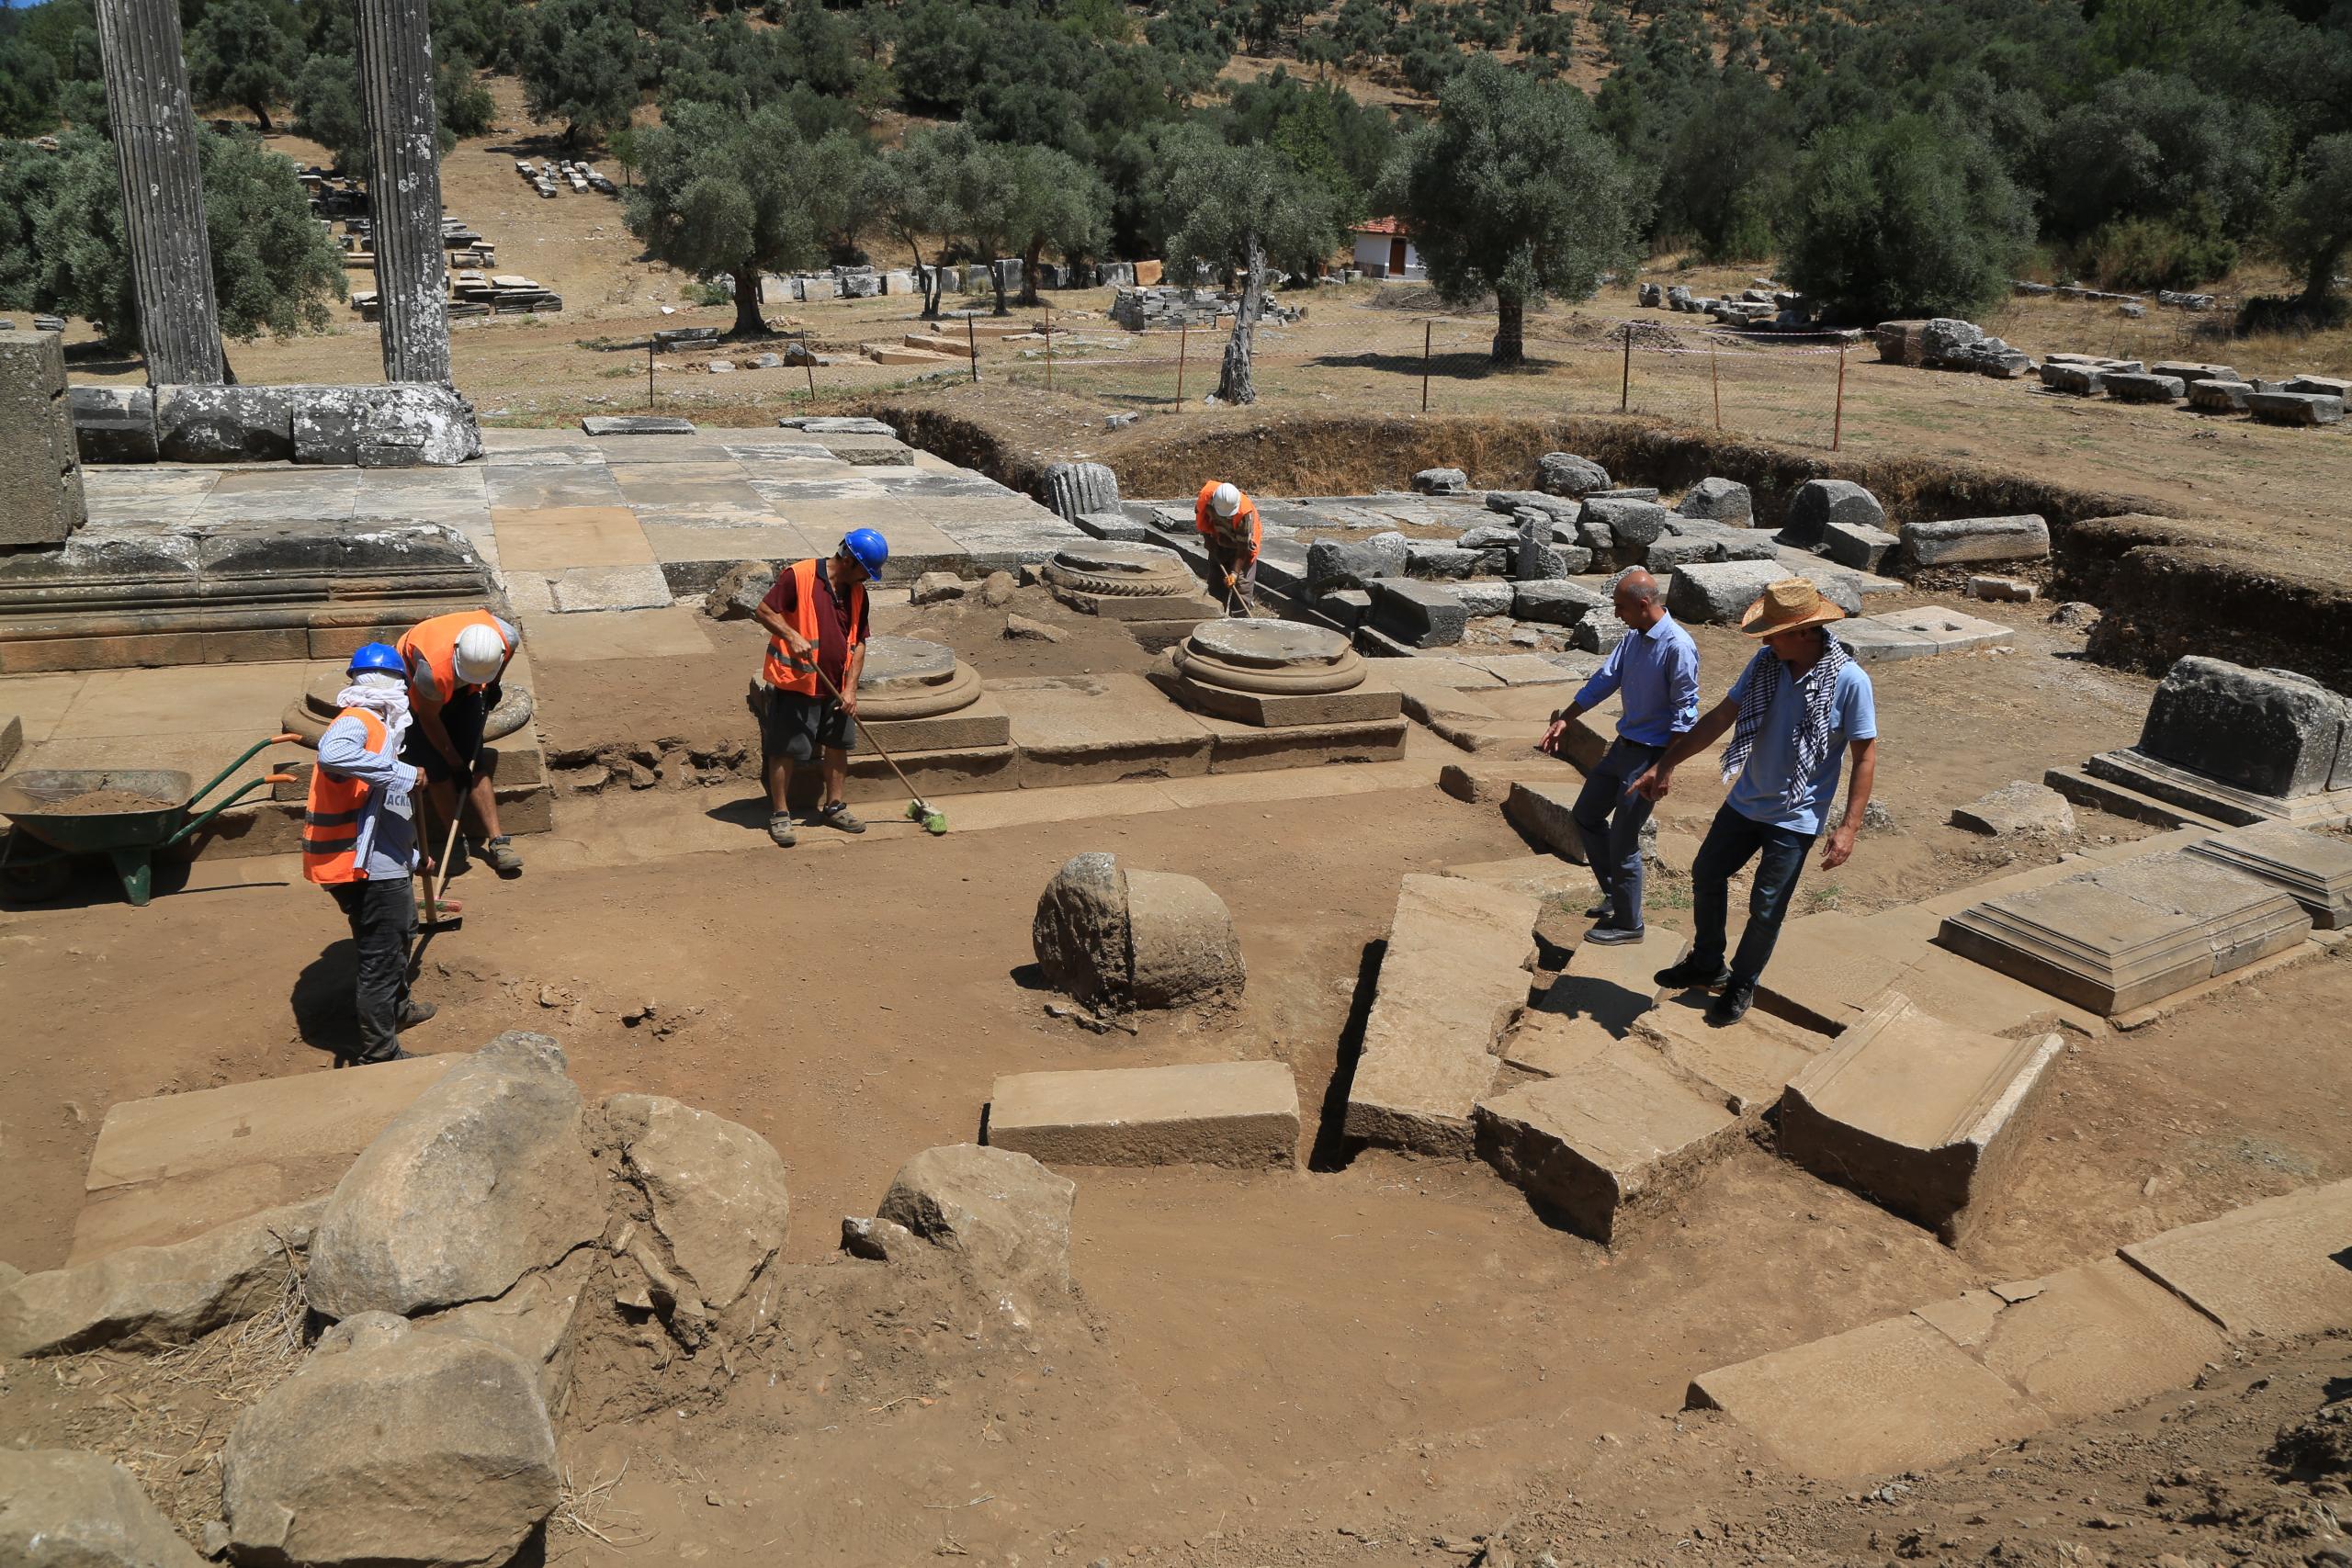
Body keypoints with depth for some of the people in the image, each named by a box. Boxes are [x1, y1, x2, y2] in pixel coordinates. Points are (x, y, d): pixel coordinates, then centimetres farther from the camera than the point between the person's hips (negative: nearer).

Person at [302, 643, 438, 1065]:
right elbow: (333, 754, -43)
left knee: (403, 928, 31)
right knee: (381, 957, 0)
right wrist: (401, 773, -37)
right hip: (369, 867, -11)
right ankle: (378, 1052, 11)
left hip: (383, 861, 11)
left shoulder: (377, 725, 16)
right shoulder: (356, 722, -17)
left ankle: (397, 1008, 52)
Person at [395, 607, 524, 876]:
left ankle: (496, 840, -3)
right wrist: (456, 764, -16)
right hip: (414, 685, -3)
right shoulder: (434, 669, -44)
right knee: (437, 769, -12)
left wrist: (493, 684, 7)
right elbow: (429, 718, -25)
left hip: (466, 693, 4)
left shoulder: (508, 637, -34)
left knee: (474, 764, -4)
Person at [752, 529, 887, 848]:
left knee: (838, 745, 13)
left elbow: (858, 642, 6)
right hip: (794, 683, -6)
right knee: (785, 750, 0)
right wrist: (792, 635, -27)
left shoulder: (857, 593, 6)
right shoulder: (797, 576, -13)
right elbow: (764, 611, -12)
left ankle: (834, 807, 28)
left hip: (836, 688, 6)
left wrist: (850, 688, -2)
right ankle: (779, 815, 11)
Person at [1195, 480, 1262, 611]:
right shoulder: (1207, 495, -30)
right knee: (1215, 581, 11)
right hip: (1219, 543, 4)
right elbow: (1199, 512, -3)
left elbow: (1243, 547, -29)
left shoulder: (1245, 513, -38)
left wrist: (1235, 572, -32)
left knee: (1242, 583, -10)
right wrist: (1208, 537, -5)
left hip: (1241, 543, -4)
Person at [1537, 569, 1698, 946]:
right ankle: (1616, 896, 31)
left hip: (1651, 754, -9)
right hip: (1624, 745, 9)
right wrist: (1564, 720, 9)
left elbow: (1684, 712, -19)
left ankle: (1628, 923, 15)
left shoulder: (1677, 647, -21)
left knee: (1622, 840, -2)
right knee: (1586, 815, 17)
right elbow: (1605, 680, 12)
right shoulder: (1633, 638, 5)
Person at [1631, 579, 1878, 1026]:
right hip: (1745, 802, 6)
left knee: (1766, 909, 4)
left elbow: (1865, 756, -15)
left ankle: (1742, 984, 28)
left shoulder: (1849, 680, -21)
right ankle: (1707, 964, 38)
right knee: (1706, 875, 17)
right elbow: (1722, 716, 2)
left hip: (1795, 818, -6)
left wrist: (1849, 826, -19)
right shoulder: (1766, 663, -7)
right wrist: (1667, 763, 2)